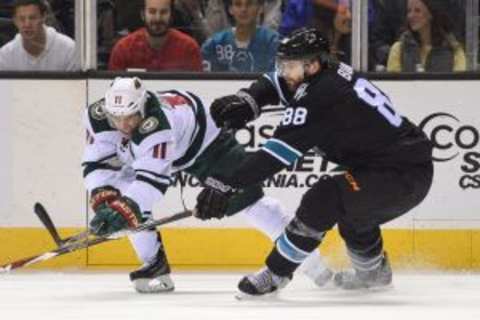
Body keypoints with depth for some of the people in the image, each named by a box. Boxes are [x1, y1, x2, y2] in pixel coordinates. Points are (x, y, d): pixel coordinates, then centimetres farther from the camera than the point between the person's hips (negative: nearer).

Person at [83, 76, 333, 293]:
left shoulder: (158, 121, -46)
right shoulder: (97, 116, -28)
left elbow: (152, 177, -50)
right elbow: (97, 164, -22)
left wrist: (123, 210, -60)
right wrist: (103, 200, -39)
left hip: (202, 138, -6)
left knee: (243, 195, -9)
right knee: (124, 195, -16)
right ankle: (155, 265, -4)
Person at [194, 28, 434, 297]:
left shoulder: (321, 97, -22)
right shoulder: (331, 73, 6)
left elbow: (280, 152, -26)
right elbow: (278, 82, 21)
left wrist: (227, 184, -26)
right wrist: (248, 101, 0)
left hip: (401, 177, -11)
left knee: (321, 202, -18)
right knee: (349, 208, 32)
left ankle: (275, 274, -6)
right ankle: (373, 271, 51)